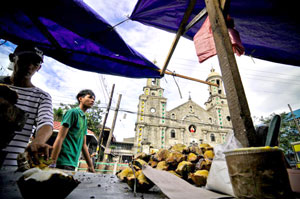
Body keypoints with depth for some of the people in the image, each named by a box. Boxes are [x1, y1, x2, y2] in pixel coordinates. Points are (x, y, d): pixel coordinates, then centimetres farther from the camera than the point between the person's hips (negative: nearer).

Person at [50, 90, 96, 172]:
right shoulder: (73, 112, -8)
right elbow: (60, 138, -14)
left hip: (72, 163, 8)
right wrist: (53, 163, -18)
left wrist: (90, 166, 16)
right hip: (64, 163, -8)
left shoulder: (84, 119, 14)